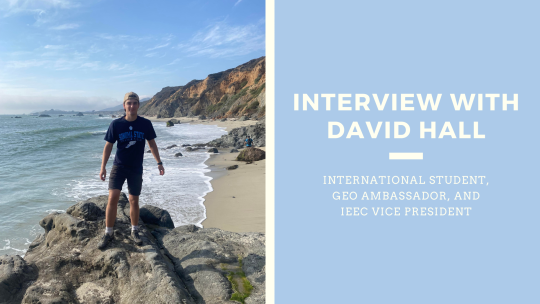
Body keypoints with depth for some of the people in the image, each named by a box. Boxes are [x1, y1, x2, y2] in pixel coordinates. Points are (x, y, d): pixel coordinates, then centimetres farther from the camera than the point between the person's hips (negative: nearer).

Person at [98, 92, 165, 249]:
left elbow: (152, 143, 6)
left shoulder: (145, 124, -5)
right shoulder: (116, 124, -8)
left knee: (134, 201, 9)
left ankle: (134, 231, 27)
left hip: (136, 169, 1)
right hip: (119, 167, -1)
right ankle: (108, 234, 3)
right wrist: (103, 167, -5)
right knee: (112, 198, -11)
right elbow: (108, 145, -1)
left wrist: (159, 162, 2)